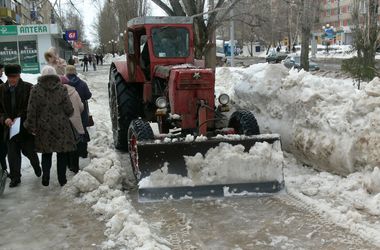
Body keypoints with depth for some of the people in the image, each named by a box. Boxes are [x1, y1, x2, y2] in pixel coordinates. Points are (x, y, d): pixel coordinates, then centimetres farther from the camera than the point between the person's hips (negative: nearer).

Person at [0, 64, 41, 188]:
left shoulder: (28, 88, -7)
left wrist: (20, 117, -17)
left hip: (26, 126, -3)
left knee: (29, 151, 6)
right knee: (12, 154, 4)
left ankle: (36, 166, 37)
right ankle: (15, 177, 17)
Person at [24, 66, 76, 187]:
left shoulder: (36, 90, -6)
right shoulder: (61, 89, -7)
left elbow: (31, 111, -6)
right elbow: (69, 109, -7)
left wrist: (32, 127, 4)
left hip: (44, 128, 1)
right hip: (61, 127, -1)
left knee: (46, 154, 15)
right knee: (62, 154, 11)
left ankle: (45, 179, 18)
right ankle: (62, 179, 16)